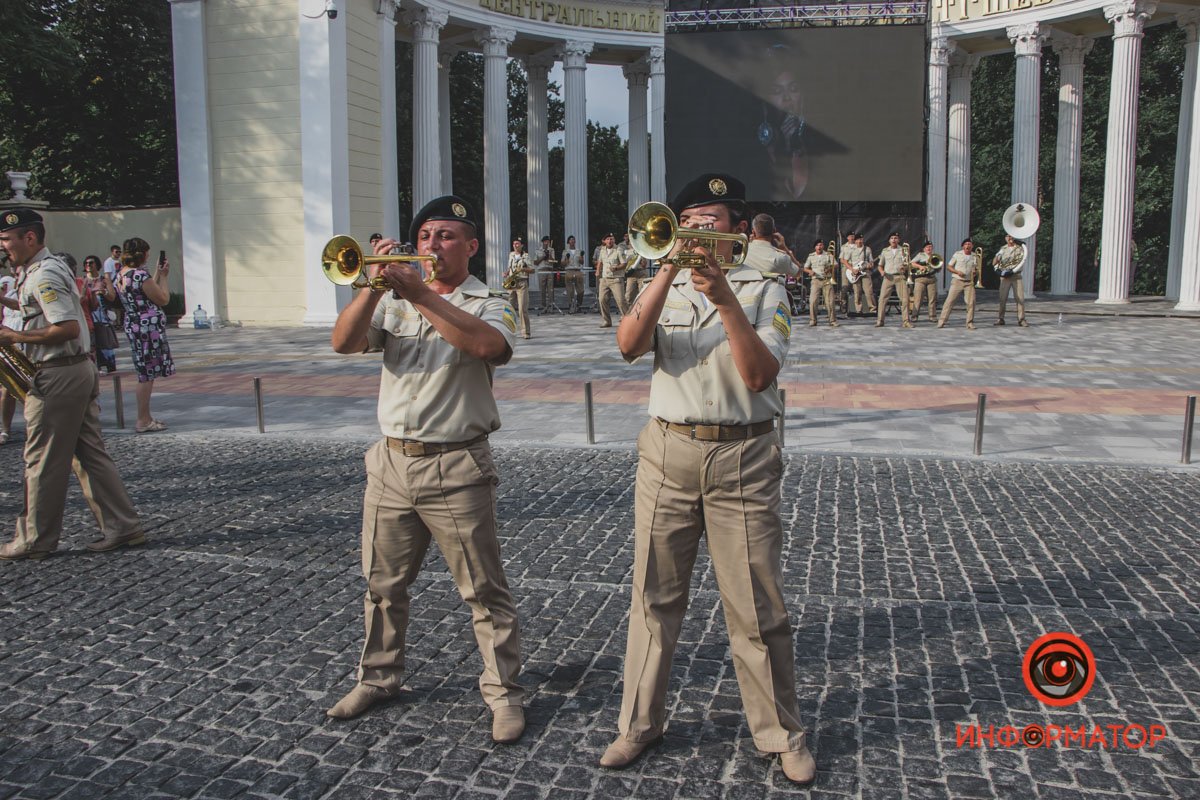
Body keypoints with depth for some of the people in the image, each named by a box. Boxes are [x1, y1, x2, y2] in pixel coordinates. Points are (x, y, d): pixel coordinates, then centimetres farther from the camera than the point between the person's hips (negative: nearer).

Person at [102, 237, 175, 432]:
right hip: (148, 326, -9)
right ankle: (143, 421, 1)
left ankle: (146, 417, 21)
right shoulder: (140, 275, -17)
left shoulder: (120, 275, 11)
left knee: (145, 373, 15)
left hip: (132, 326, 9)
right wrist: (163, 276, 0)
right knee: (147, 374, -3)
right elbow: (163, 299, -11)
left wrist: (157, 274, 20)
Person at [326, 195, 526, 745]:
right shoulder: (394, 304, 12)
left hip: (456, 467, -4)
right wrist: (375, 286, -16)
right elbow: (344, 342, -3)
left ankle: (503, 693, 16)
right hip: (391, 462, 5)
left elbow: (489, 346, -25)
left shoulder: (489, 307, -1)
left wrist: (422, 295, -25)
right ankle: (379, 677, 34)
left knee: (483, 591, 2)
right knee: (383, 584, 16)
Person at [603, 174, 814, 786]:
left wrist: (725, 301, -19)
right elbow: (629, 345, -10)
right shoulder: (665, 288, 11)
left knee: (757, 607, 3)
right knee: (654, 598, 9)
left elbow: (760, 375, -11)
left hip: (742, 458, -2)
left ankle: (781, 732, 21)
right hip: (667, 454, 2)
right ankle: (640, 722, 24)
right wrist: (669, 271, -17)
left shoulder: (763, 291, 4)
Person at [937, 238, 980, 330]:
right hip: (957, 281, -2)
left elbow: (978, 270, 15)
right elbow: (948, 267, 4)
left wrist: (975, 272, -9)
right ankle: (941, 321, -3)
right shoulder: (957, 254, 2)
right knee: (950, 301, -6)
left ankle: (970, 323, 4)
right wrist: (957, 272, -12)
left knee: (971, 302, -6)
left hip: (969, 282, 2)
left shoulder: (975, 256, 8)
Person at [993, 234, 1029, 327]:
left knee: (1020, 298, -5)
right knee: (1003, 298, -2)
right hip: (1004, 276, 1)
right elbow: (994, 263, 6)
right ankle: (1000, 319, 4)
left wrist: (1012, 271, -13)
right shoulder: (1003, 249, 10)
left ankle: (1021, 319, -2)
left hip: (1016, 275, -1)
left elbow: (1022, 263, -4)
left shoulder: (1020, 248, 3)